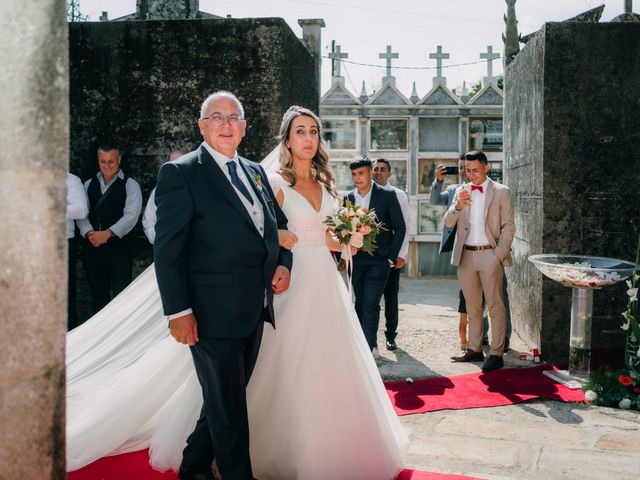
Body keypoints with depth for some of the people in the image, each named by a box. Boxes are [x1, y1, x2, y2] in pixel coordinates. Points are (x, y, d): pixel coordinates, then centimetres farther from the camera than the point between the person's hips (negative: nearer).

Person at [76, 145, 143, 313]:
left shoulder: (130, 185, 2)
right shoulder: (89, 185, 16)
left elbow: (131, 215, -10)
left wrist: (107, 233, -17)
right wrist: (89, 232, -12)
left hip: (119, 247, -4)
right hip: (92, 247, 4)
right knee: (98, 297, 11)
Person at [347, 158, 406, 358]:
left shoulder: (388, 195, -3)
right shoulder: (348, 198, 7)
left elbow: (400, 227, -1)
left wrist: (391, 258, -6)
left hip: (378, 260, -4)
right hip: (355, 260, 4)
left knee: (370, 305, -10)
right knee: (360, 305, 11)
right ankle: (371, 345, 23)